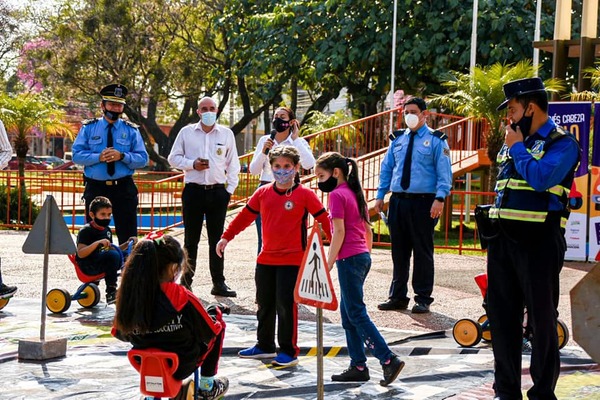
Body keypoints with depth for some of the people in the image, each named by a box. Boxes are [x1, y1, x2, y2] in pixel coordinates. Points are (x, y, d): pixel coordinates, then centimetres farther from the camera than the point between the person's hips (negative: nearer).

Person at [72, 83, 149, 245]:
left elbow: (143, 159, 0)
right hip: (95, 188, 0)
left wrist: (122, 156, -17)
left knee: (128, 235, 1)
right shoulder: (88, 128, 5)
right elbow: (77, 155, -1)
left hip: (124, 189, 0)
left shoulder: (131, 130, 6)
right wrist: (99, 157, -17)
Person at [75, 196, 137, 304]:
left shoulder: (107, 230, 14)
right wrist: (97, 243, -33)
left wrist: (127, 243, 9)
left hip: (102, 264, 8)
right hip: (88, 266, -8)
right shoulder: (85, 230, -10)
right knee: (113, 255, -35)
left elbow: (112, 249, 24)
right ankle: (111, 293, -31)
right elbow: (80, 254, -22)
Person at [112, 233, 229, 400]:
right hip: (182, 367, -4)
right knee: (215, 313, 18)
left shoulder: (127, 296, -13)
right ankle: (207, 387, 25)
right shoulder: (182, 298, -23)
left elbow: (120, 334, 2)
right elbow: (210, 332, -11)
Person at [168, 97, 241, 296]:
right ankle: (186, 281, 10)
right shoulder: (186, 132, 6)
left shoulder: (226, 134, 8)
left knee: (217, 239, 3)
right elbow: (173, 158, 8)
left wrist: (231, 188, 4)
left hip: (218, 191, 1)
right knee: (191, 239, 3)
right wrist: (192, 164, -9)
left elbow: (233, 163, 11)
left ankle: (218, 283, 7)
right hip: (193, 190, -1)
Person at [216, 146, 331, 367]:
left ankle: (289, 351, 5)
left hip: (292, 260, -5)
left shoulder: (305, 195, -6)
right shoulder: (263, 193, 7)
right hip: (266, 259, 5)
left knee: (286, 305, -6)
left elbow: (323, 219, -5)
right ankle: (265, 346, 29)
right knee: (264, 304, 14)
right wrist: (226, 237, 14)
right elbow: (246, 216, 15)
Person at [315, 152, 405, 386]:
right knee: (348, 314, 13)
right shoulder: (355, 193, 16)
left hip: (349, 259, -9)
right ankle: (358, 366, 13)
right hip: (363, 256, 9)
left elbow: (339, 231, -16)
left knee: (356, 314, -6)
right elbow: (368, 230, 18)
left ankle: (389, 360, -11)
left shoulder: (337, 195, -10)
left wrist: (328, 264, -14)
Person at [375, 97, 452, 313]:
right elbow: (386, 168, 18)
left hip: (423, 202, -4)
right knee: (399, 251, 8)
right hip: (398, 200, 4)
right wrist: (380, 196, 10)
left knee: (423, 252, 0)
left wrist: (439, 198, -16)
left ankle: (423, 299, 8)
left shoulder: (436, 140, 0)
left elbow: (444, 172, -5)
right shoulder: (397, 139, 14)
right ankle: (397, 296, 17)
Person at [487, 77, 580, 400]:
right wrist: (492, 220, 15)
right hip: (503, 239, 8)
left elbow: (540, 178, -23)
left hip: (539, 241, -8)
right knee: (501, 315, 10)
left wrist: (517, 147, -10)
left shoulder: (562, 142, -7)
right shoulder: (513, 142, 17)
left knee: (541, 318, 0)